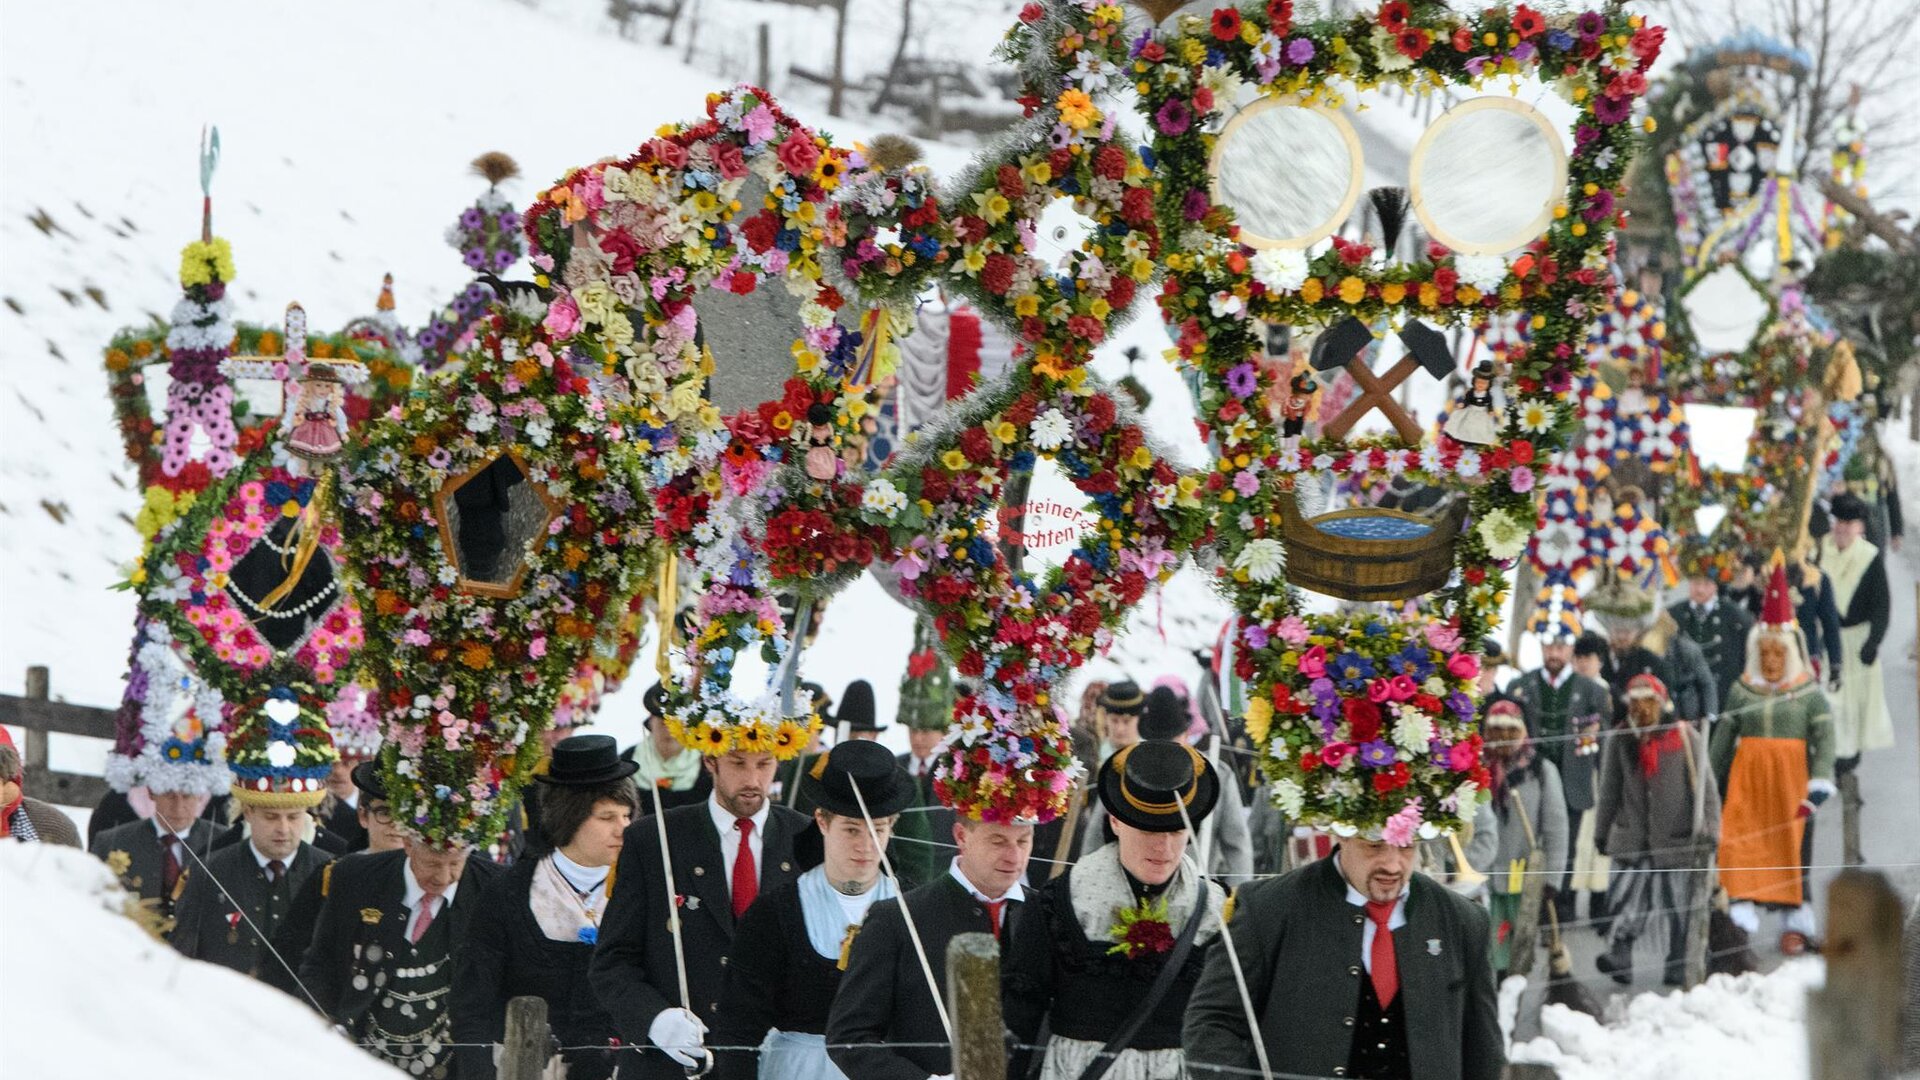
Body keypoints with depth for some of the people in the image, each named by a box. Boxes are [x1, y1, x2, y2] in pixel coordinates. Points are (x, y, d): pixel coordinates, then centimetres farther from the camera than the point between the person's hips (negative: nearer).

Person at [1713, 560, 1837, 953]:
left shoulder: (1809, 693, 1)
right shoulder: (1742, 691, 7)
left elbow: (1824, 737, -5)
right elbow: (1724, 736, 11)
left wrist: (1820, 783, -15)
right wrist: (1712, 783, 11)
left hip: (1792, 775, -2)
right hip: (1748, 775, 2)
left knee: (1793, 846, 3)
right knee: (1740, 842, -11)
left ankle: (1797, 920, 12)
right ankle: (1743, 910, -11)